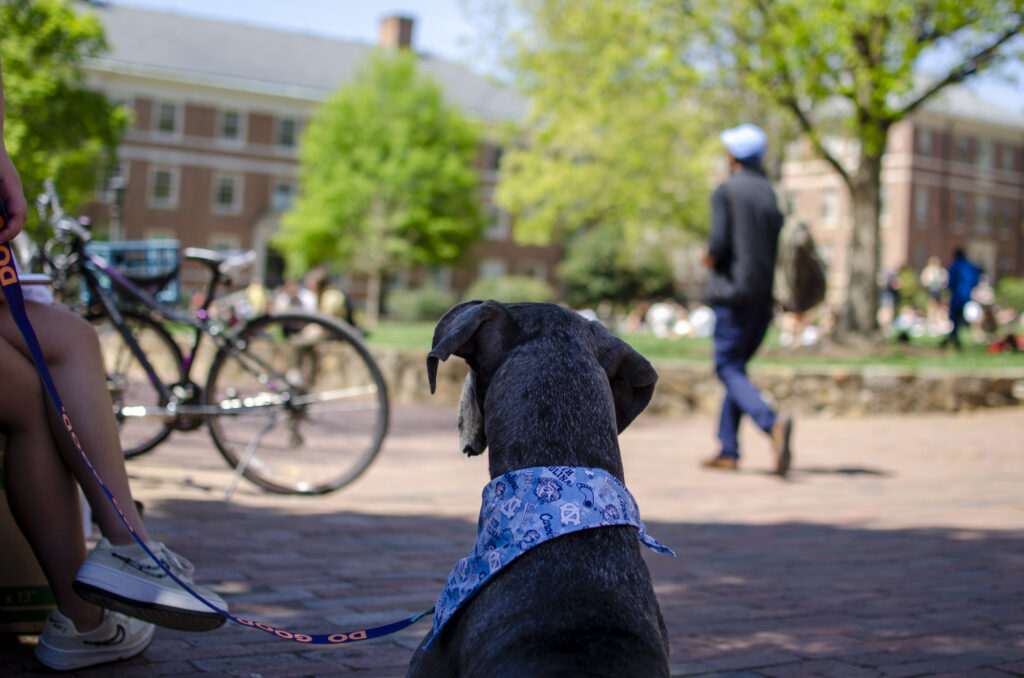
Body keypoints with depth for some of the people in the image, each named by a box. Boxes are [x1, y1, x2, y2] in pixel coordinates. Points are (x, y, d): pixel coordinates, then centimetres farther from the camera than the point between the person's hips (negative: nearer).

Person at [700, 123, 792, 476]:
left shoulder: (725, 192, -6)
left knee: (729, 369, -4)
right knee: (737, 366, 15)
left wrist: (709, 259, 4)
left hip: (734, 292, -6)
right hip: (766, 294, 6)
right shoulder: (773, 194, 10)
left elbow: (719, 240, -16)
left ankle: (773, 423, -28)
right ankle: (728, 450, 15)